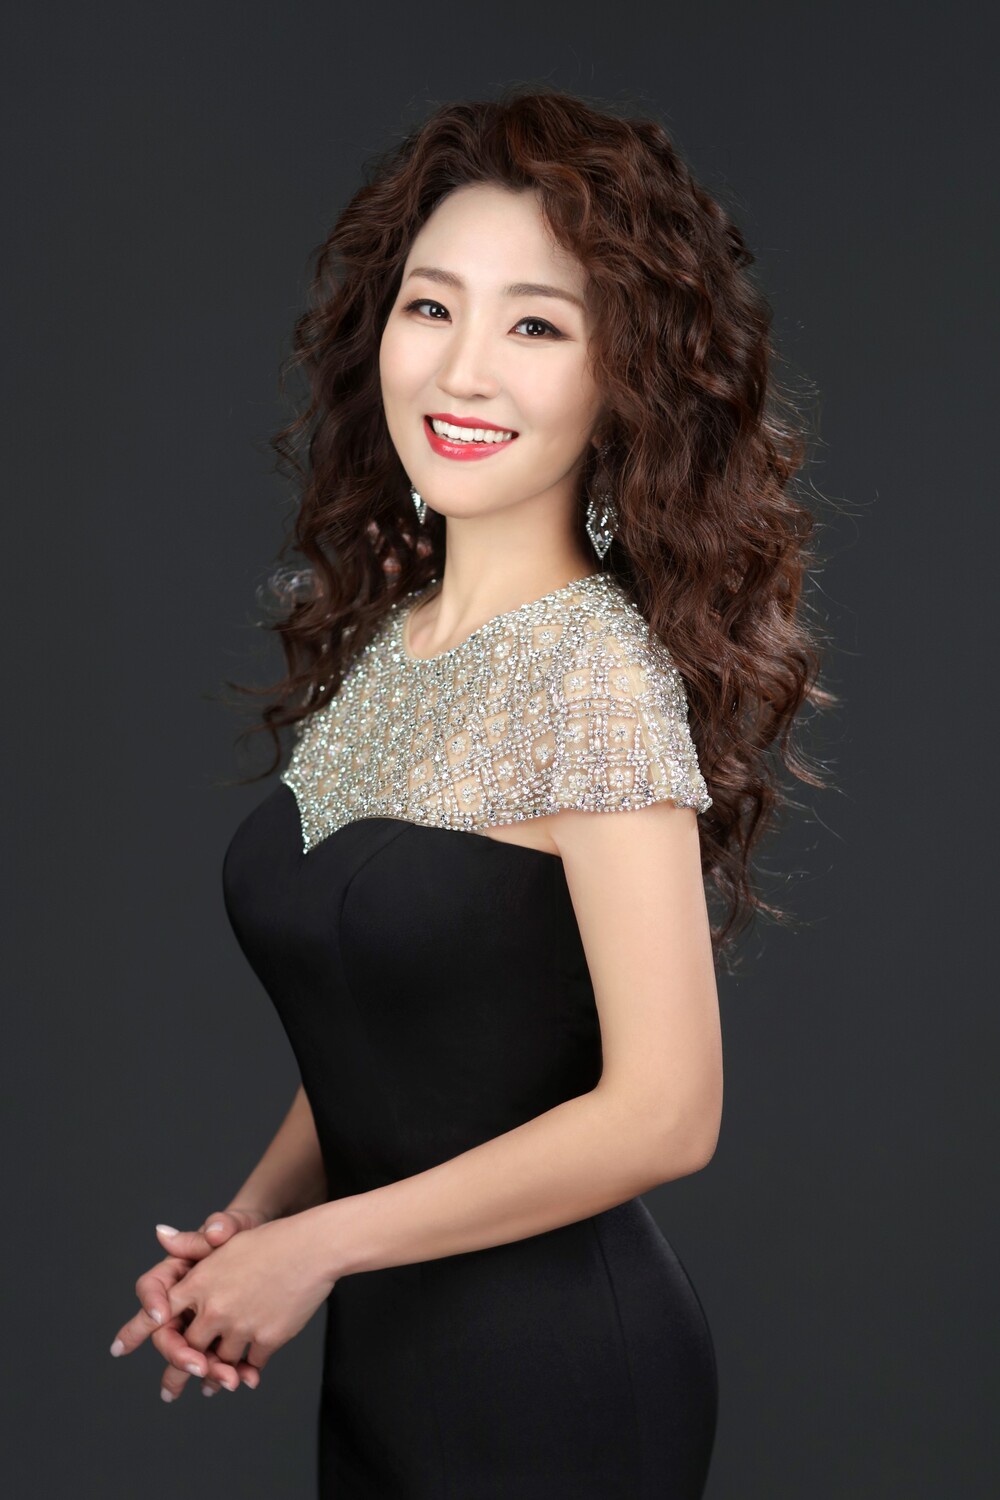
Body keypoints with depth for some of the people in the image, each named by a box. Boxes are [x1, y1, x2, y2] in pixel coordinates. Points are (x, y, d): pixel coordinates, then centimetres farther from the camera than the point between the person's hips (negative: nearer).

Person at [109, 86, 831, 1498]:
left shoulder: (594, 666, -18)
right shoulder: (372, 643, 3)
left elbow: (661, 1113, -21)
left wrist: (312, 1244, -13)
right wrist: (245, 1222, -3)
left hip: (555, 1375, -6)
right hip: (376, 1356, 6)